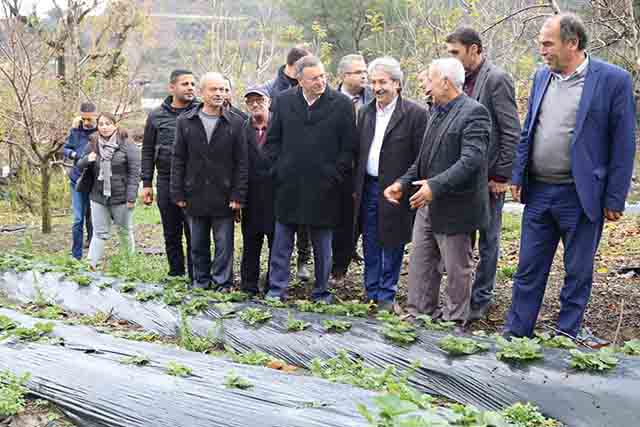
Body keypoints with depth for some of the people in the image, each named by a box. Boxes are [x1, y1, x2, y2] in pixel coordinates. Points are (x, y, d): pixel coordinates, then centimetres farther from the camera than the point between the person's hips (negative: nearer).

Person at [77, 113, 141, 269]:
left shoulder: (127, 144, -7)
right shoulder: (92, 144, 7)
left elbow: (134, 172, -10)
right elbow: (80, 166, 16)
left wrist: (131, 197, -14)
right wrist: (86, 160, -8)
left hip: (121, 197, -3)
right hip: (98, 197, 3)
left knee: (125, 232, 10)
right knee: (100, 233, 5)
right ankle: (91, 265, 6)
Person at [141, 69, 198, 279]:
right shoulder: (156, 116, 8)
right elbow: (147, 151, 12)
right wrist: (146, 183, 7)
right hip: (166, 181, 3)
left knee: (194, 232, -1)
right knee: (171, 234, 11)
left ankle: (195, 277, 7)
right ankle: (175, 274, 22)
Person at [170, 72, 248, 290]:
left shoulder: (235, 123, 0)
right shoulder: (185, 121, 4)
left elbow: (241, 163, -1)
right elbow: (178, 160, 5)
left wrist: (238, 195, -6)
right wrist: (178, 194, 0)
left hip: (224, 198, -2)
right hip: (195, 196, 2)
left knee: (224, 245, 3)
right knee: (198, 246, 12)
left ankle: (222, 284, 13)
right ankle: (200, 284, 25)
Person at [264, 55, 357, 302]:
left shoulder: (341, 104, -4)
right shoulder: (284, 101, 4)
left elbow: (349, 147, -2)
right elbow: (272, 140, 10)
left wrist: (334, 176, -7)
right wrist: (279, 169, 1)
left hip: (324, 188, -2)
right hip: (289, 186, 2)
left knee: (322, 247, 10)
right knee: (281, 242, 8)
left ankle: (321, 292, 23)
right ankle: (276, 289, 19)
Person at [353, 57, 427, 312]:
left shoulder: (415, 114, -9)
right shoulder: (365, 112, 9)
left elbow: (420, 158, -9)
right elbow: (358, 153, 13)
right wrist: (355, 187, 9)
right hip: (367, 188, 5)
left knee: (392, 246, 5)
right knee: (370, 245, 12)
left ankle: (386, 296, 18)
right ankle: (371, 294, 24)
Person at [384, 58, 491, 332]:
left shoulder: (474, 113, -16)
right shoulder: (436, 112, 12)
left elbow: (471, 160, -26)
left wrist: (436, 185, -31)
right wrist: (403, 183, 5)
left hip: (454, 207, -8)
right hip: (427, 205, 9)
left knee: (457, 269, 7)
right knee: (420, 265, 14)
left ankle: (454, 323, 21)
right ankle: (418, 315, 26)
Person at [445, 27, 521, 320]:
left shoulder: (496, 79, -12)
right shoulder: (462, 79, 9)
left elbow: (511, 133, -14)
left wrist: (501, 176, -14)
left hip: (488, 176, -7)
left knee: (488, 239, 6)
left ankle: (480, 298, 16)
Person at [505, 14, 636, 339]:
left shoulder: (613, 80, -9)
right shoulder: (542, 77, 8)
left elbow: (623, 145, -8)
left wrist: (615, 199, -9)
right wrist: (517, 176, 8)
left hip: (581, 196, -4)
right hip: (538, 191, 5)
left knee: (577, 274, 9)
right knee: (528, 270, 11)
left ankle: (565, 339, 23)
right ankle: (515, 334, 21)